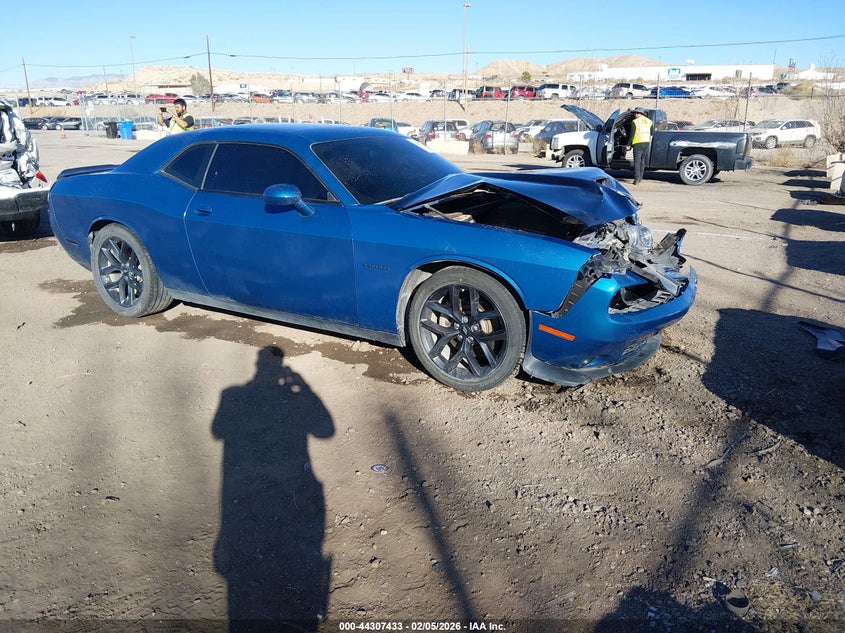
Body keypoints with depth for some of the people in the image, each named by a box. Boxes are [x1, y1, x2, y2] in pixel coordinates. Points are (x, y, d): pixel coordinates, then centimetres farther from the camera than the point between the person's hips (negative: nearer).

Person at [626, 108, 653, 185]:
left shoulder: (635, 122, -6)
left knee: (637, 161, -5)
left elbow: (632, 135, -7)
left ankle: (637, 179, -12)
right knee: (642, 161, 14)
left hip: (638, 143, -5)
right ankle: (640, 178, 18)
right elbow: (651, 133, 14)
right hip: (647, 142, 5)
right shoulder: (649, 121, 11)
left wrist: (628, 145, -2)